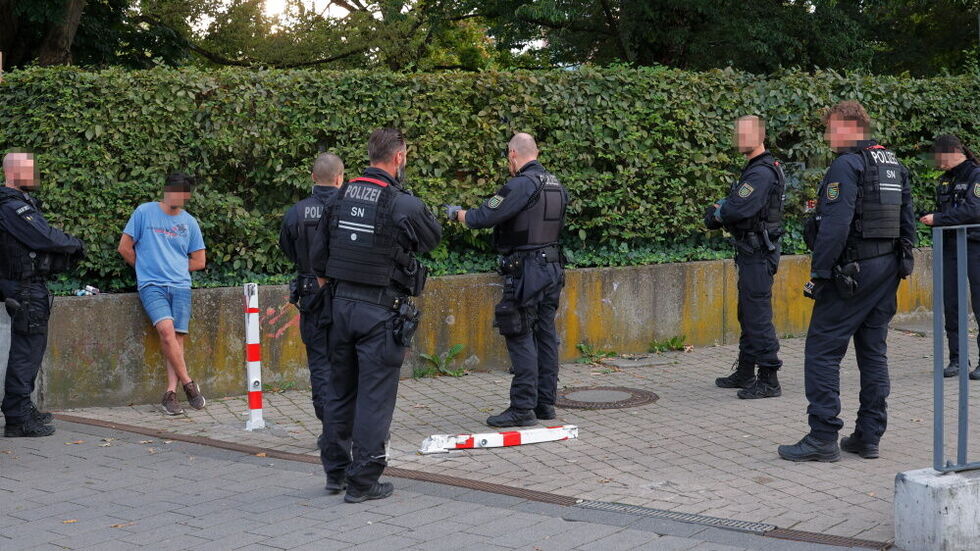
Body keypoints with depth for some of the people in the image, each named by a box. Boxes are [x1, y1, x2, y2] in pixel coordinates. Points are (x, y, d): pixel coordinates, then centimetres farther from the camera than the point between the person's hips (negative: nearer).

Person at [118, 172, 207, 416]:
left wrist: (175, 267, 11)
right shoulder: (144, 212, 5)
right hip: (151, 286, -3)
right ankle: (188, 383, -12)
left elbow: (199, 261, 20)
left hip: (180, 286, 3)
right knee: (167, 329, -23)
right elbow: (125, 248, 8)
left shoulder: (189, 222, 14)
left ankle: (171, 393, -7)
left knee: (177, 339, -8)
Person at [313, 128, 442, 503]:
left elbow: (319, 262, 9)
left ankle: (335, 472, 26)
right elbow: (433, 238, 4)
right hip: (381, 311, -6)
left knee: (339, 391, 16)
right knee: (375, 397, 1)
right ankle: (363, 482, 3)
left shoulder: (341, 197, 3)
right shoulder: (403, 204, -15)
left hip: (342, 304, 6)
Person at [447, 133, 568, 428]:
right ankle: (545, 403, 17)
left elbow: (483, 217, -17)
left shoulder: (521, 185, -15)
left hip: (525, 271, -9)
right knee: (545, 334, 12)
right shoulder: (556, 186, 12)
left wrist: (458, 213, 3)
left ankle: (523, 408, -5)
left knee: (520, 337, -5)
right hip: (552, 268, 9)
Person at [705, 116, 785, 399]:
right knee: (747, 314, 18)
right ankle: (745, 373, 28)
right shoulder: (755, 168, 16)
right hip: (751, 251, 11)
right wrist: (720, 207, 1)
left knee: (758, 315, -9)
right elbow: (734, 200, 22)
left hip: (758, 253, -11)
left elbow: (738, 210, -26)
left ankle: (769, 380, -6)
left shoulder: (762, 173, -18)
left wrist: (718, 212, -5)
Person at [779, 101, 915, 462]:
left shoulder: (847, 165, -13)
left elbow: (835, 225, -20)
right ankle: (869, 436, 15)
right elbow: (907, 222, 18)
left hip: (852, 270, -9)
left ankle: (823, 438, -6)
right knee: (873, 351, 12)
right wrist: (901, 264, 22)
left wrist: (818, 273, -17)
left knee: (822, 349, -5)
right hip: (888, 268, 9)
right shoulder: (895, 166, 15)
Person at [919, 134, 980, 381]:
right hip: (949, 247, 7)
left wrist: (938, 219, -21)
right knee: (950, 304, 5)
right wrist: (930, 217, 5)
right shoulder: (945, 179, 15)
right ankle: (956, 358, 11)